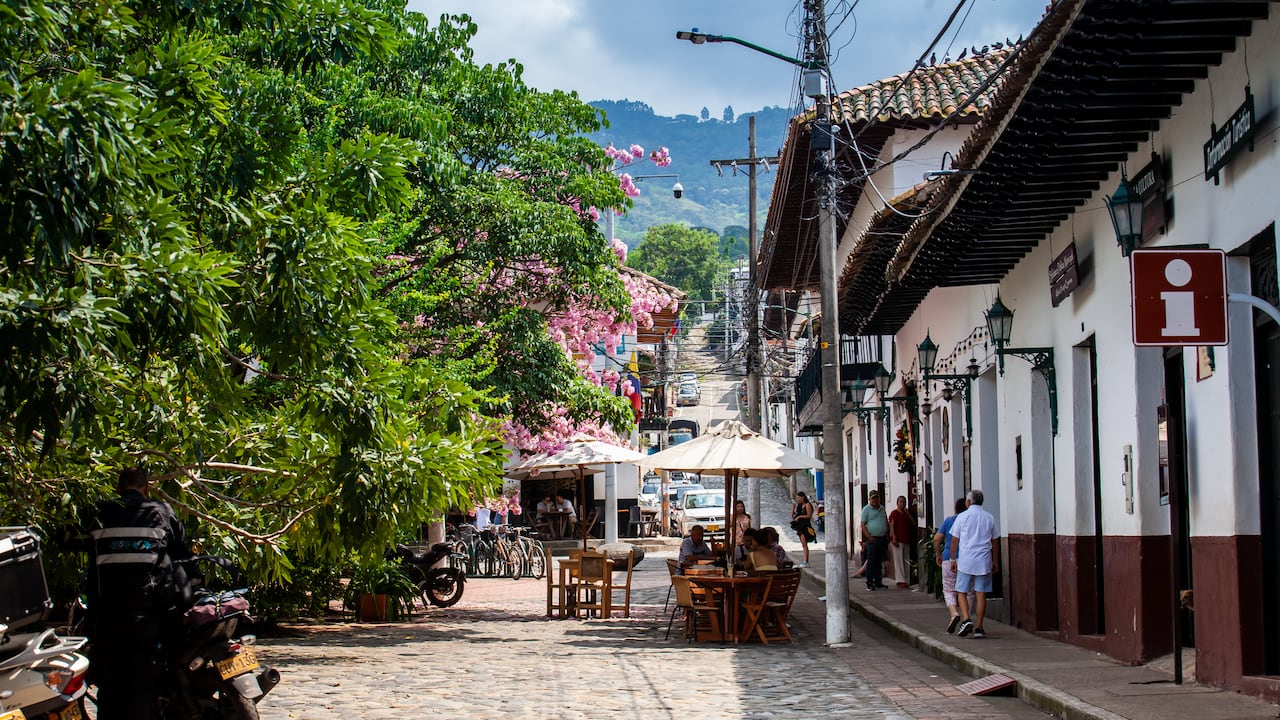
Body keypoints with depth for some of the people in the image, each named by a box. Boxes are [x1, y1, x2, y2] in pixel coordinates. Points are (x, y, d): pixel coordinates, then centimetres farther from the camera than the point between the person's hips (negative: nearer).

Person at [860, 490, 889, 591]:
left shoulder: (882, 509, 17)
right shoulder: (866, 509, -2)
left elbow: (886, 523, 23)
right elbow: (863, 525, -7)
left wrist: (887, 536, 12)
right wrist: (869, 537, -16)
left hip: (883, 539, 6)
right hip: (872, 540, -6)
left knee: (880, 562, 9)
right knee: (871, 562, -6)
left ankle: (878, 582, 14)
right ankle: (869, 584, -3)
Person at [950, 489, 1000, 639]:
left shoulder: (962, 517, -1)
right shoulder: (989, 518, 6)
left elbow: (954, 540, 1)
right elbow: (995, 542, 11)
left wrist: (953, 559, 11)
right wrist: (996, 561, 20)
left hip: (965, 561, -2)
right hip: (984, 561, 2)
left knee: (961, 592, 6)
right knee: (981, 594, 4)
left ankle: (966, 619, -14)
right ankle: (978, 627, 4)